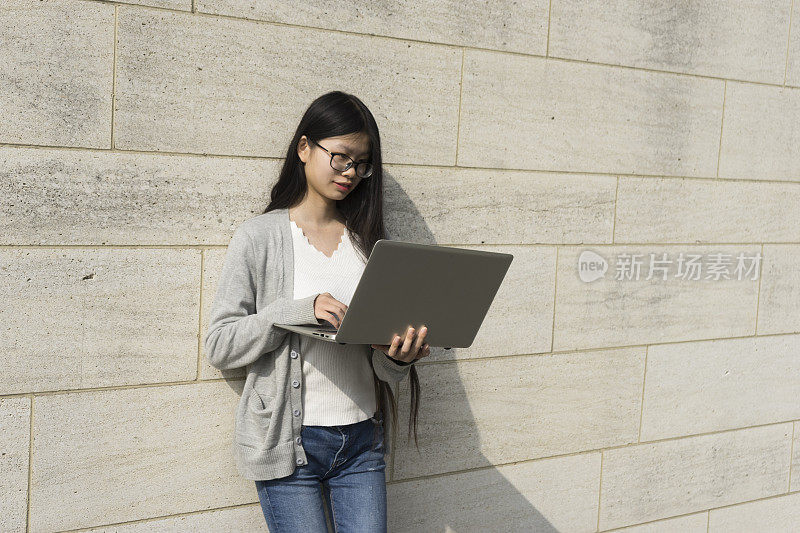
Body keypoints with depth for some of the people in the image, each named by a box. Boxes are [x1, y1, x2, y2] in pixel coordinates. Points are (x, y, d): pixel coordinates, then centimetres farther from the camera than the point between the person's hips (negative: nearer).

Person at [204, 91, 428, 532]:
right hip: (288, 442, -3)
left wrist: (399, 355, -13)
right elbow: (219, 346, -7)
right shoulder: (260, 236, -3)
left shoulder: (369, 239, 9)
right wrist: (298, 311, -20)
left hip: (362, 441, 4)